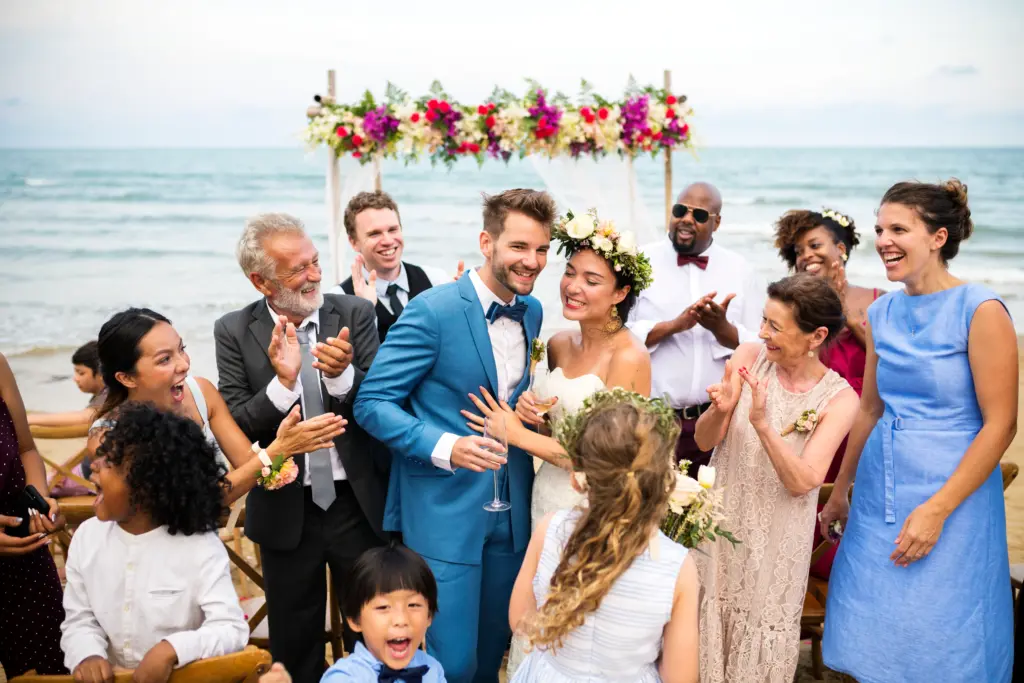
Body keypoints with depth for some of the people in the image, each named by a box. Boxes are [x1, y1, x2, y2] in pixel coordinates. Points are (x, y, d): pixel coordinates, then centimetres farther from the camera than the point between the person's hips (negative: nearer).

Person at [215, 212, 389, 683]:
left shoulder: (355, 314, -6)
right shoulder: (234, 331, -6)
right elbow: (234, 428, -10)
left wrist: (342, 375, -28)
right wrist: (282, 381, -26)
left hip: (359, 503, 0)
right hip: (285, 511, 0)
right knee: (294, 645, 17)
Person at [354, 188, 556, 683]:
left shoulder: (533, 312, 7)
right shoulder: (433, 310, -15)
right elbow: (372, 403, -15)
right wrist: (443, 446, -28)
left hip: (511, 509, 7)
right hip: (445, 509, -6)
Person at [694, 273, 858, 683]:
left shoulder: (839, 399, -14)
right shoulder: (747, 358, -9)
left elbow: (802, 482, -22)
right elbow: (704, 442, -4)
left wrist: (762, 424, -34)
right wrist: (720, 410, -26)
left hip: (776, 537, -2)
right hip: (721, 518, 2)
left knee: (762, 633, 12)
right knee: (708, 623, 14)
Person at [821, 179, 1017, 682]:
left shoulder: (981, 311, -13)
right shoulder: (882, 313, 5)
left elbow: (1000, 424, -14)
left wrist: (937, 510, -19)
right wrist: (840, 490, 18)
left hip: (951, 496, -5)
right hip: (879, 495, 6)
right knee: (872, 637, 12)